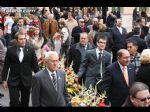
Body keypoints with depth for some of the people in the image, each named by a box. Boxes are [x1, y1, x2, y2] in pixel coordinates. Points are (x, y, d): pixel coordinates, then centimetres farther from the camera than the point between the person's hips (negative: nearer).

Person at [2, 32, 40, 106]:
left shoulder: (30, 50, -1)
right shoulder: (10, 50, -3)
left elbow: (35, 65, 3)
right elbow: (6, 66, 1)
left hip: (26, 80, 1)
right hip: (13, 81, -1)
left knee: (25, 103, 12)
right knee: (14, 103, -3)